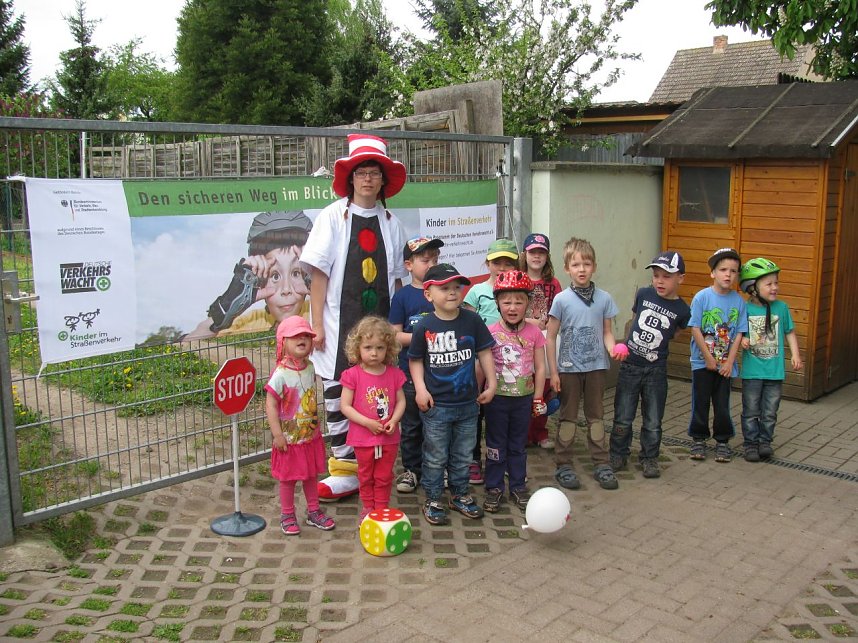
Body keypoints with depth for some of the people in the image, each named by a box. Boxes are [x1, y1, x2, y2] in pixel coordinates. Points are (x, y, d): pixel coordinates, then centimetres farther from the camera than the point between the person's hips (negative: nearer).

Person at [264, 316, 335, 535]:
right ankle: (287, 516, 26)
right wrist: (277, 435, -20)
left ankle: (314, 511, 34)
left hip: (311, 435, 6)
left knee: (311, 475, 18)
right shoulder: (281, 374, -21)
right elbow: (270, 405, -20)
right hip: (289, 438, -6)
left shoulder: (310, 369, -1)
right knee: (288, 478, 9)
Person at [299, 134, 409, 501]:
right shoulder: (333, 216, 0)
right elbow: (319, 273, -4)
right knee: (338, 394, 0)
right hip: (340, 322, -3)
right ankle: (344, 470, 11)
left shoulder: (391, 223, 9)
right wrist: (317, 324, -9)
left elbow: (397, 278, 13)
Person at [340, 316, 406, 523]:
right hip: (363, 436, -1)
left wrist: (393, 421, -16)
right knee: (365, 475, 18)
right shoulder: (353, 375, -12)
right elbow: (345, 406, -13)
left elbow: (401, 401, 2)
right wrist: (367, 422, -20)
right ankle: (368, 507, 36)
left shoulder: (394, 374, -4)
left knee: (384, 476, 14)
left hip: (389, 437, 2)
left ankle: (381, 509, 30)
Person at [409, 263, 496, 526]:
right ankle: (433, 500, 24)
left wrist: (491, 383, 1)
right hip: (436, 405, -2)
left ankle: (460, 494, 34)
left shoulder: (472, 320, -5)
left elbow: (484, 352, 3)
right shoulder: (424, 326, -10)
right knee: (435, 457, 10)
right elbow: (415, 360, 1)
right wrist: (420, 389, -9)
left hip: (468, 403, 2)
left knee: (463, 455, 17)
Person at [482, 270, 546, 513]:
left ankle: (518, 487, 27)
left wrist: (538, 398, 2)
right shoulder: (490, 332, -9)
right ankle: (494, 488, 20)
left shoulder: (534, 332, -4)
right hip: (497, 397, -1)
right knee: (496, 444, 9)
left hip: (523, 397, 2)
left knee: (519, 444, 15)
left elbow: (540, 367, 1)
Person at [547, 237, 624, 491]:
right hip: (569, 368, -2)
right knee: (568, 417, 8)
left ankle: (601, 464, 21)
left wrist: (613, 349, -15)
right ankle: (563, 466, 17)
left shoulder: (604, 298, 0)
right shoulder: (562, 299, -8)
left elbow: (607, 332, 7)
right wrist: (553, 372, -7)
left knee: (596, 415, 12)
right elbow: (551, 337, -5)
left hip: (596, 366, 2)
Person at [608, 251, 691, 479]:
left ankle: (649, 458, 26)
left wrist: (657, 345, 6)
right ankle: (618, 455, 24)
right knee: (623, 418, 8)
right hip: (629, 365, 1)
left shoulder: (681, 310, -7)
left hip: (656, 370, -1)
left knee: (653, 421, 9)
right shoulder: (643, 294, -3)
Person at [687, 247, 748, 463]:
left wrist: (729, 362, -6)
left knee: (722, 404, 8)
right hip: (702, 362, -2)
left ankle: (722, 441, 23)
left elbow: (739, 334, 0)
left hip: (725, 364, 2)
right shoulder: (702, 297, -10)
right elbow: (695, 329, -11)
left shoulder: (738, 301, -2)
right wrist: (709, 359, -11)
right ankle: (699, 440, 22)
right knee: (700, 403, 7)